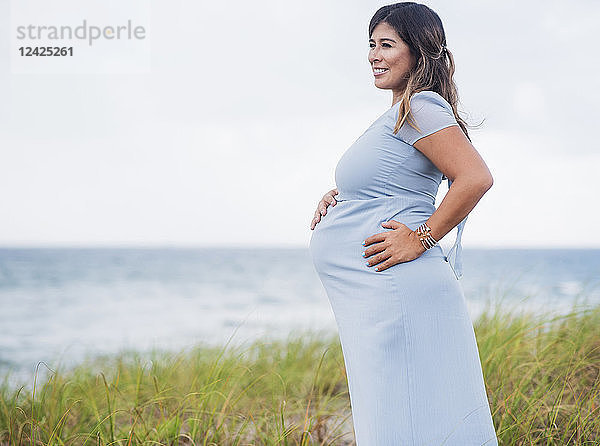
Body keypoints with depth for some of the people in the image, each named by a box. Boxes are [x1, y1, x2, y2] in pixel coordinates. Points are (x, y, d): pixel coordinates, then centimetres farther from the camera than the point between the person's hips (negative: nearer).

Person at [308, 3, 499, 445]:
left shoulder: (421, 107, -11)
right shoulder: (398, 115, 20)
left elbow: (476, 177, -23)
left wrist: (421, 239, -19)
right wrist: (338, 196, 11)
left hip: (396, 291, -11)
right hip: (374, 294, 11)